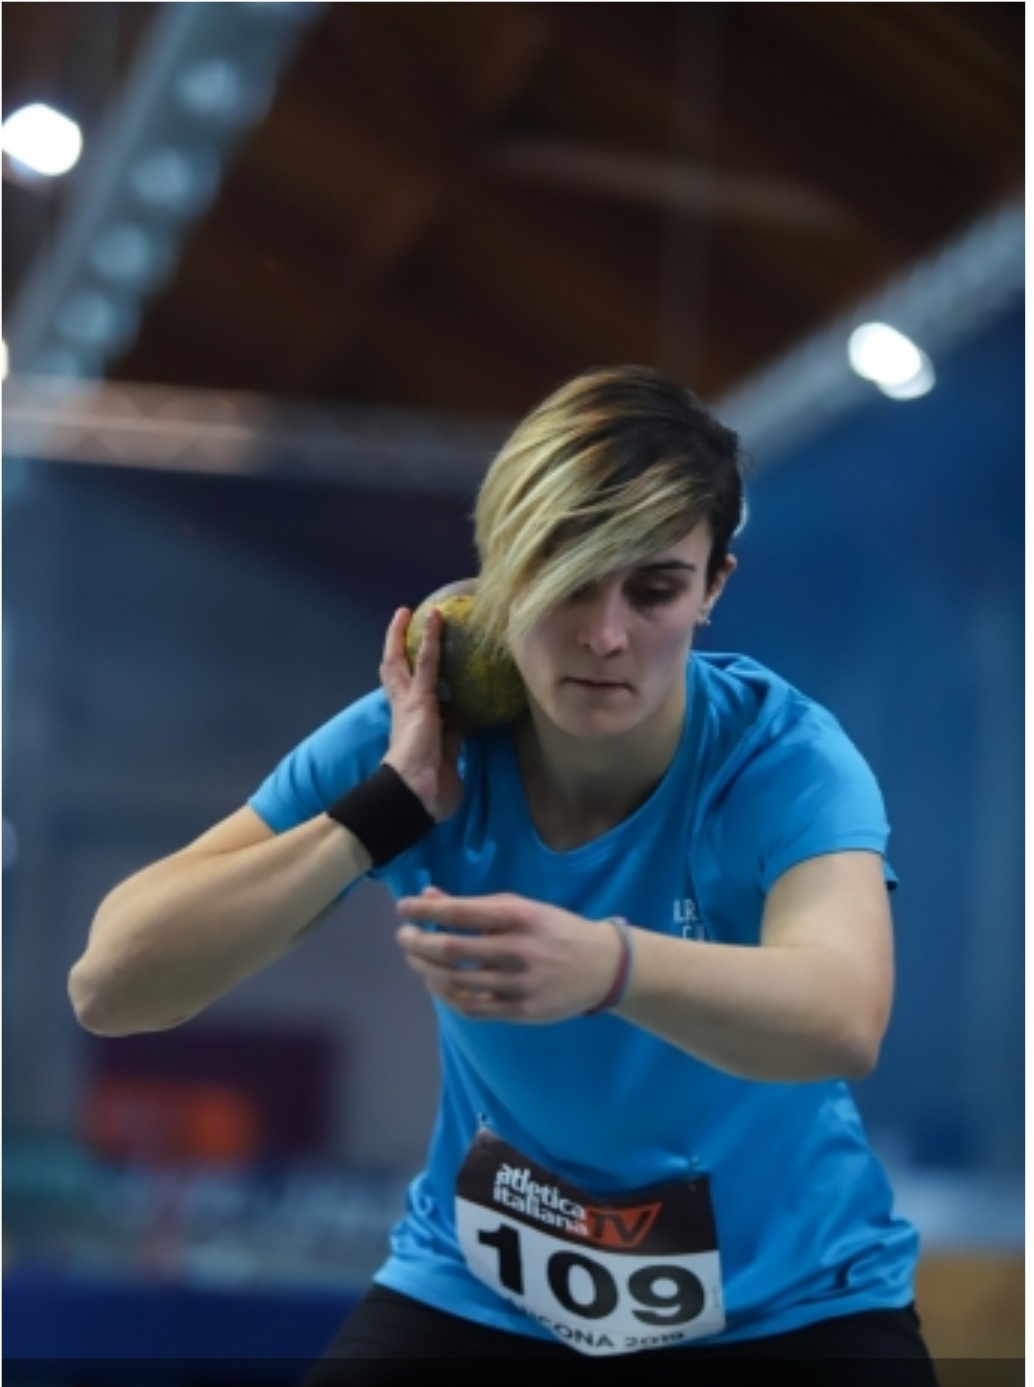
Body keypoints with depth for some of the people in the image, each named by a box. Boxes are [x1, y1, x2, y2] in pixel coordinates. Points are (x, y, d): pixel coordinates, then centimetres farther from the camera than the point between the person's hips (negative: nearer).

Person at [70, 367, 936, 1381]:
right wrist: (389, 808, -25)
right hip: (479, 1291, 1)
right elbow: (109, 988, -19)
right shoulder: (406, 745, -13)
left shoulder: (783, 756, -18)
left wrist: (607, 966, -54)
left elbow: (844, 1019, -37)